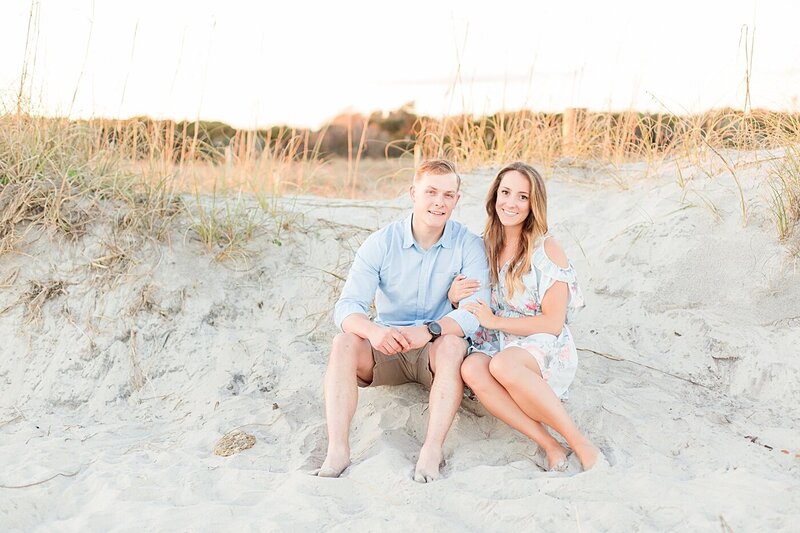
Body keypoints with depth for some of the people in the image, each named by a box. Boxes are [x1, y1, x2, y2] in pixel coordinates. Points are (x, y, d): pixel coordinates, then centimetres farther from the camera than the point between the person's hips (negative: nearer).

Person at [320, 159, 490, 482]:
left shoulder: (468, 245, -8)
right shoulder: (381, 243, -6)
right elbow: (347, 306, -15)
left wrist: (430, 330, -39)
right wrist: (373, 330, -39)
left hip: (437, 351, -1)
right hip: (387, 349, 2)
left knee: (452, 343, -34)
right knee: (344, 342, -26)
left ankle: (432, 451, -36)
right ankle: (337, 450, -31)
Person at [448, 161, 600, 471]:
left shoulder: (546, 249, -7)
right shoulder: (485, 246, 9)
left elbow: (553, 323, -10)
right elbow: (472, 306, 19)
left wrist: (494, 321, -13)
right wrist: (454, 295, -4)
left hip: (545, 350, -4)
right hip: (498, 346, 4)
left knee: (502, 364, -38)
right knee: (471, 368, -32)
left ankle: (583, 447, -25)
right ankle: (551, 447, -28)